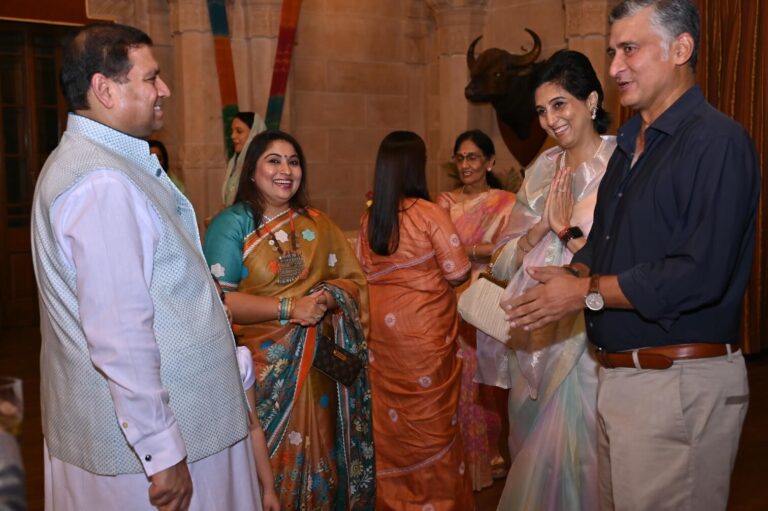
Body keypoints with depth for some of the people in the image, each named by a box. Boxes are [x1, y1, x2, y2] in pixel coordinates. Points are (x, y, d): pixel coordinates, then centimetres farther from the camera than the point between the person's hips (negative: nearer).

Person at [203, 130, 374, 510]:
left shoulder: (317, 223, 11)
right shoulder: (231, 224, -5)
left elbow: (352, 280, 11)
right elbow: (219, 299, -15)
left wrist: (327, 297, -11)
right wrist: (289, 308, -20)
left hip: (316, 367, 4)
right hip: (261, 367, -4)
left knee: (317, 461, 11)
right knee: (267, 467, 4)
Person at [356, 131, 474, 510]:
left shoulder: (368, 219, 1)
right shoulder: (428, 213, -15)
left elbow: (365, 270, 9)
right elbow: (458, 272, -12)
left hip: (382, 326, 5)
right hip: (425, 330, -5)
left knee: (391, 416, 17)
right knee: (431, 420, 9)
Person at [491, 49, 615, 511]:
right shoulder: (542, 170, 9)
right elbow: (506, 262, 6)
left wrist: (570, 229, -17)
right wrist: (541, 228, -10)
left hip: (583, 339, -6)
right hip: (533, 336, 6)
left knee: (571, 459, 4)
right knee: (530, 454, 18)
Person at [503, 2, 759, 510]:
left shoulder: (718, 142, -15)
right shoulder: (630, 143, 15)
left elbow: (699, 274, -24)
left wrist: (587, 292, -16)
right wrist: (573, 274, -1)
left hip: (680, 385, -9)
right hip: (618, 375, 9)